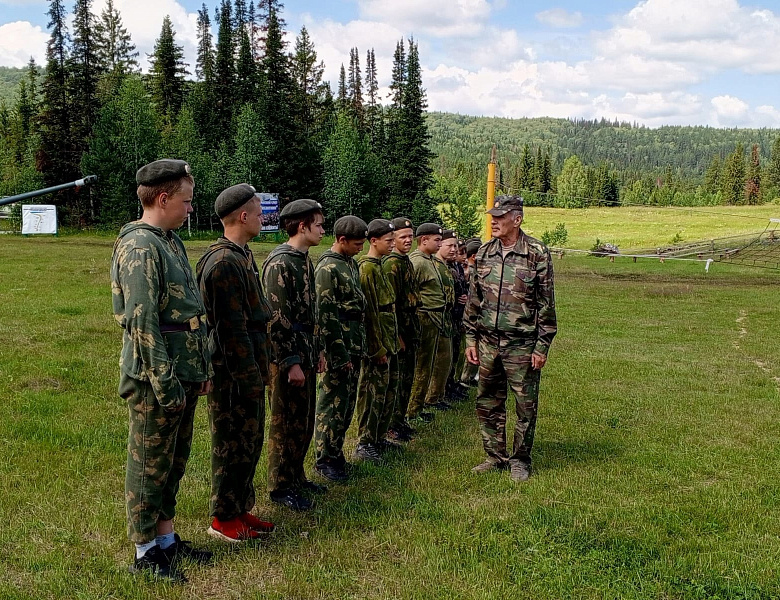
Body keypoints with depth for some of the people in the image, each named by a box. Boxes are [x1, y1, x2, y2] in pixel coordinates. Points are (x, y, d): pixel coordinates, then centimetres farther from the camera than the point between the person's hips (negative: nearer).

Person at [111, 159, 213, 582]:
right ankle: (146, 553, 18)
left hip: (183, 376, 9)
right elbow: (142, 322, -22)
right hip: (155, 381, -9)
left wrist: (202, 368, 18)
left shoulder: (171, 242, 14)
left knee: (174, 463, 18)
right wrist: (165, 385, -21)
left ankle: (167, 538, 32)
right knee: (150, 467, 4)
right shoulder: (139, 248, -17)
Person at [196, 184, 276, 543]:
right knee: (233, 445, 2)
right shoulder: (224, 263, -20)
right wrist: (250, 378, -19)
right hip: (233, 374, -10)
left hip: (248, 369, 10)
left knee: (249, 440, 17)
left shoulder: (242, 255, 13)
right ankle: (223, 518, 17)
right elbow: (232, 328, -22)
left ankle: (241, 509, 30)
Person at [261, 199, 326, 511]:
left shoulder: (304, 260, 13)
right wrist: (291, 363, -20)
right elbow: (277, 318, -21)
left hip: (305, 356, 9)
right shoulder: (280, 263, -17)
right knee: (286, 423, 1)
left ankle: (296, 476, 31)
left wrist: (316, 351, 18)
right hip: (287, 359, -9)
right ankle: (280, 486, 14)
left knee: (304, 421, 17)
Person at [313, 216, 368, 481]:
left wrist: (359, 348, 15)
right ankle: (325, 459, 11)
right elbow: (326, 315, -18)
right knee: (333, 403, 0)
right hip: (339, 349, -9)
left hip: (354, 347, 9)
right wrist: (339, 355, -18)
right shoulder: (328, 268, -15)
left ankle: (336, 453, 25)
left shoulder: (351, 263, 12)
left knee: (347, 403, 14)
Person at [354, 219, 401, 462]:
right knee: (373, 393, -3)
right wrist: (377, 348, -19)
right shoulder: (367, 268, -15)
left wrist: (394, 340, 18)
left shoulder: (380, 266, 15)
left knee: (389, 390, 15)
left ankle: (379, 437, 27)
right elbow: (369, 312, -19)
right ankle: (364, 444, 6)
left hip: (389, 343, 10)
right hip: (377, 344, -10)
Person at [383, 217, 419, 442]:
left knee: (407, 377, 15)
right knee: (396, 379, -3)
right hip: (399, 328, -10)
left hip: (410, 328, 10)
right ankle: (391, 426, 6)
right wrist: (398, 336, -20)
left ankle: (400, 419, 26)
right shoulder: (392, 264, -16)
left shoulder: (406, 261, 15)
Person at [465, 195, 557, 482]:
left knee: (526, 406, 4)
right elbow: (474, 299, 12)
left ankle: (520, 460, 19)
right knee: (488, 403, 12)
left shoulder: (537, 254, -8)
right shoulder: (484, 253, 6)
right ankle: (496, 456, 26)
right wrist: (471, 339, 8)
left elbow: (546, 304, -7)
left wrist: (542, 346, -10)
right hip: (488, 342, 5)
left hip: (522, 344, -5)